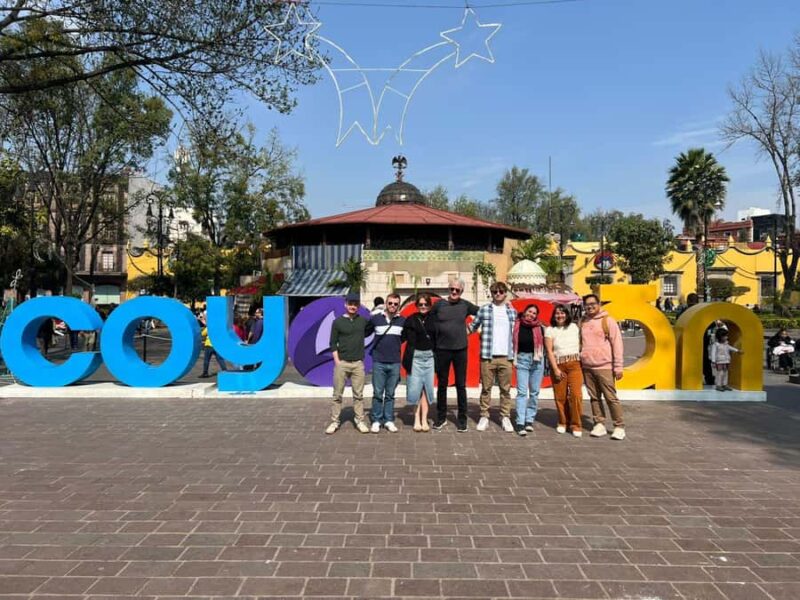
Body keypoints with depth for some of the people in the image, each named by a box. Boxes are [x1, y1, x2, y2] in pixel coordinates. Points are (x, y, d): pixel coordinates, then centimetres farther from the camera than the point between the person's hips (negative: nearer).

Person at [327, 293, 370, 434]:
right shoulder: (338, 321, 2)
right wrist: (337, 361, -7)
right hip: (341, 363, -1)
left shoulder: (363, 321, 8)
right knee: (337, 394, 3)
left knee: (358, 395, 5)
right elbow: (333, 343, 2)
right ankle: (334, 422, 10)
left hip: (358, 363, 2)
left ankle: (360, 421, 12)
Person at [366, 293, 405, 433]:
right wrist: (373, 349, 7)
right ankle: (376, 420, 12)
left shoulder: (403, 321, 3)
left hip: (395, 363, 1)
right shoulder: (375, 318, -2)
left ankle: (388, 420, 16)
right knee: (378, 393, 3)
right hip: (378, 362, -1)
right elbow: (365, 333, 8)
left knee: (390, 394, 9)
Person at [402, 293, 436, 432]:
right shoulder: (411, 320, 1)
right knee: (415, 388, -1)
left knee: (427, 388, 3)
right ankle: (417, 419, 11)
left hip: (429, 357, 2)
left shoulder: (433, 319, 5)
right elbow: (403, 337, -3)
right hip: (415, 357, -2)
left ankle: (424, 420, 9)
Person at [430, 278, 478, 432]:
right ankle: (441, 417, 21)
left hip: (460, 350, 0)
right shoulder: (438, 305, 0)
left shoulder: (466, 305, 3)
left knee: (461, 385, 5)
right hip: (442, 350, 0)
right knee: (442, 385, 9)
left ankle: (462, 419, 14)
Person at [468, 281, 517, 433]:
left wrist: (515, 355, 9)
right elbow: (473, 327, 6)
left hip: (506, 357, 2)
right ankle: (484, 417, 13)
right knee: (486, 388, 5)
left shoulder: (512, 311, 10)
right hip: (488, 356, -2)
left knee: (506, 389, 7)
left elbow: (516, 333, 15)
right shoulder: (484, 309, 3)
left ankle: (505, 417, 15)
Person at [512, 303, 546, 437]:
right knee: (522, 391, -6)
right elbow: (512, 342, 7)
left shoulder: (540, 327, 0)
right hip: (522, 359, -2)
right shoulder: (516, 325, -2)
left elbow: (544, 343, 6)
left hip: (537, 360, 2)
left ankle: (529, 420, 17)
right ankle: (520, 423, -9)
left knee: (534, 392, 7)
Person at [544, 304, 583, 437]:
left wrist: (583, 364, 0)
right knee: (560, 396, 1)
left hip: (575, 364, 1)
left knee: (576, 394, -11)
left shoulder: (574, 327, 12)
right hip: (558, 365, -1)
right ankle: (563, 423, 19)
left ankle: (576, 425, -1)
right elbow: (549, 351, -1)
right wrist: (555, 369, -9)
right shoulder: (550, 330, 5)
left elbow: (580, 345, 10)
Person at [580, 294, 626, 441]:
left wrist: (618, 367, -9)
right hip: (587, 368, 5)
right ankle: (600, 424, 16)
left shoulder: (607, 320, -3)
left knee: (611, 398, -3)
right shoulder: (583, 323, 12)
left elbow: (617, 344, -5)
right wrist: (579, 363, 13)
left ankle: (619, 427, 5)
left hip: (604, 367, -5)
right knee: (594, 397, 8)